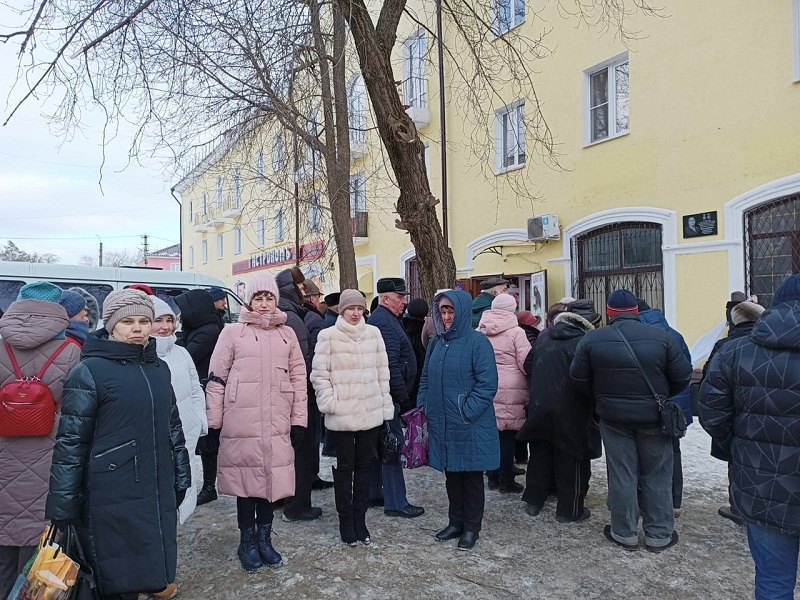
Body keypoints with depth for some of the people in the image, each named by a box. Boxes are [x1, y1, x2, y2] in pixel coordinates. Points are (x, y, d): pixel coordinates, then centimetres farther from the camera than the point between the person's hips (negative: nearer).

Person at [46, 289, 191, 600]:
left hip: (159, 494, 6)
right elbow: (71, 442, -11)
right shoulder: (88, 372, -9)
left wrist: (180, 478, 17)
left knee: (149, 573, 15)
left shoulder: (159, 368, 10)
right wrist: (62, 509, -11)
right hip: (113, 500, -6)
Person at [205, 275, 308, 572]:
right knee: (247, 479, 6)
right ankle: (247, 542, 24)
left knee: (272, 477, 9)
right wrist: (213, 421, -2)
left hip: (277, 424, 3)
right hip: (242, 423, -3)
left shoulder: (287, 334, 9)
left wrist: (299, 419, 6)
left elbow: (298, 377, 10)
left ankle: (264, 539, 28)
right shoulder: (233, 332, 0)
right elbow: (217, 378, 0)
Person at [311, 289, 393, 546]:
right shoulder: (328, 336, -5)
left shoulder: (373, 333, 5)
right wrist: (329, 402, -11)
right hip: (342, 414, -3)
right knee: (345, 466, 8)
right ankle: (345, 519, 22)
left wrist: (385, 403, 7)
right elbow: (319, 374, -3)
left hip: (370, 412, 3)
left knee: (363, 465, 12)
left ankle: (360, 518, 25)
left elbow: (382, 372, 8)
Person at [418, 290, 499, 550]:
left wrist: (467, 412, -18)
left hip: (470, 425, -6)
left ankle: (471, 528, 23)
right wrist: (423, 405, 6)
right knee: (451, 475, 17)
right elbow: (426, 377, 17)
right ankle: (455, 522, 32)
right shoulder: (436, 343, 8)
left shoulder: (477, 342, -11)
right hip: (442, 424, 6)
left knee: (472, 477, 9)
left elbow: (488, 383, -16)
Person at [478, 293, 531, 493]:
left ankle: (493, 476, 23)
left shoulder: (479, 332, 5)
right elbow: (527, 364, -10)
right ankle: (506, 480, 11)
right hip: (509, 390, -5)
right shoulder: (515, 332, -10)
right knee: (507, 435, 3)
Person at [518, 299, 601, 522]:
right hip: (571, 412, -6)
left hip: (540, 407, 6)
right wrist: (594, 409, -3)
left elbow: (528, 365, 12)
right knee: (572, 462, 8)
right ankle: (569, 510, 17)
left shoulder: (544, 336, 5)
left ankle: (533, 502, 28)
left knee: (540, 456, 18)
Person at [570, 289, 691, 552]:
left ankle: (624, 533, 21)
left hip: (613, 417, 0)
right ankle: (659, 534, 23)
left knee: (621, 475, 10)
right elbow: (682, 376, -6)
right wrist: (663, 396, 12)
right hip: (653, 417, 0)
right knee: (657, 475, 14)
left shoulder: (592, 339, -9)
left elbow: (578, 377, -3)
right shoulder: (661, 337, -10)